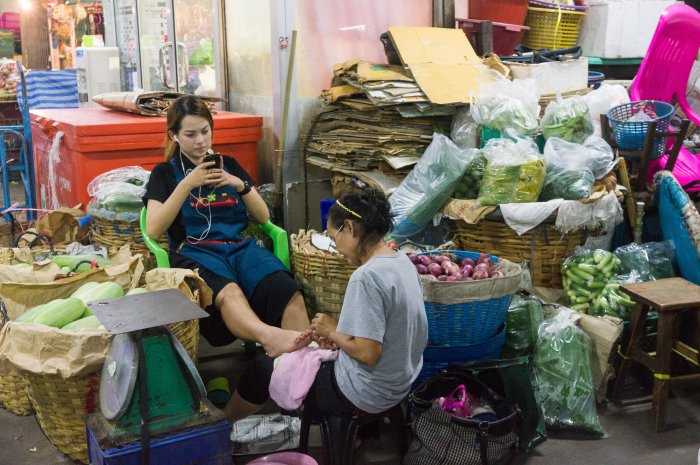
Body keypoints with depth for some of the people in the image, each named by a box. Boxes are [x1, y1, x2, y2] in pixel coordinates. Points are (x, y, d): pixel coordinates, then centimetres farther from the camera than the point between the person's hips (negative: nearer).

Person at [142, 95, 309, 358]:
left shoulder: (228, 164, 21)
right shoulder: (165, 173, 13)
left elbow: (263, 217, 18)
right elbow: (153, 230, -2)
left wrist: (240, 185, 0)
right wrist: (187, 183, -9)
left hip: (240, 246, 3)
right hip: (195, 252, -3)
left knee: (287, 290, -33)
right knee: (228, 293, -42)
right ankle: (270, 337, -67)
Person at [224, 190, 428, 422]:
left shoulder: (366, 277, -27)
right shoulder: (402, 260, 0)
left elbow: (367, 354, -28)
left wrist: (332, 332, -11)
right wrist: (340, 330, 2)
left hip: (366, 393, -9)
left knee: (262, 367, 10)